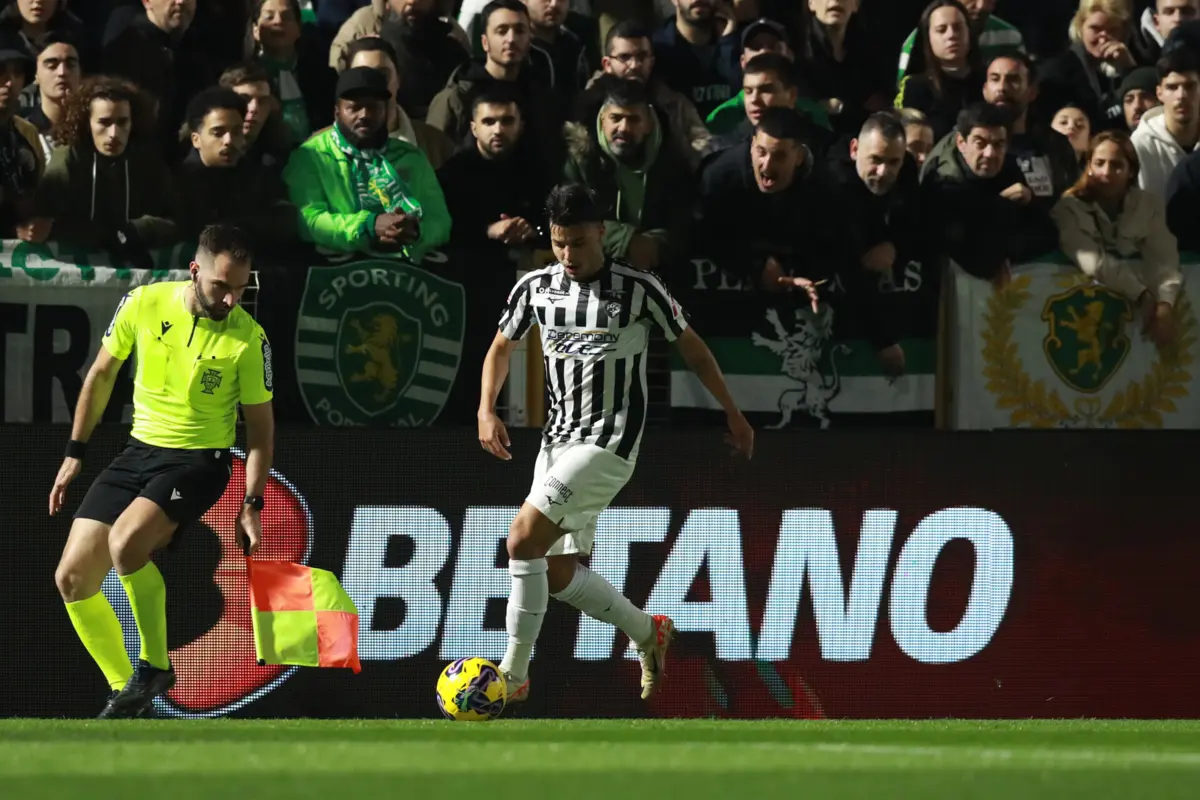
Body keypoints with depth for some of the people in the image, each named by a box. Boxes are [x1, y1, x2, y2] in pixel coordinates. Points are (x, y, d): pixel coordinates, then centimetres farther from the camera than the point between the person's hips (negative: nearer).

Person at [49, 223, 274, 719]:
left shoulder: (248, 338, -14)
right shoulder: (144, 303, -7)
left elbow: (260, 425, -2)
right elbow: (102, 375, 9)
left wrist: (252, 504, -8)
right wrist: (75, 453, 10)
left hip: (199, 460, -5)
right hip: (138, 451, 5)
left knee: (125, 541, -32)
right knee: (72, 579, -3)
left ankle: (155, 665, -12)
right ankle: (125, 692, 13)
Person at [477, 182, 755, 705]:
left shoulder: (638, 289, -7)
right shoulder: (536, 287, 5)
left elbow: (691, 346, 5)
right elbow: (502, 347, 19)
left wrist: (732, 412, 10)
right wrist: (486, 411, 3)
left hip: (609, 444, -6)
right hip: (558, 441, 6)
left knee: (524, 539, -20)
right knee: (558, 574, 7)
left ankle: (514, 674, -12)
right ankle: (648, 633, 31)